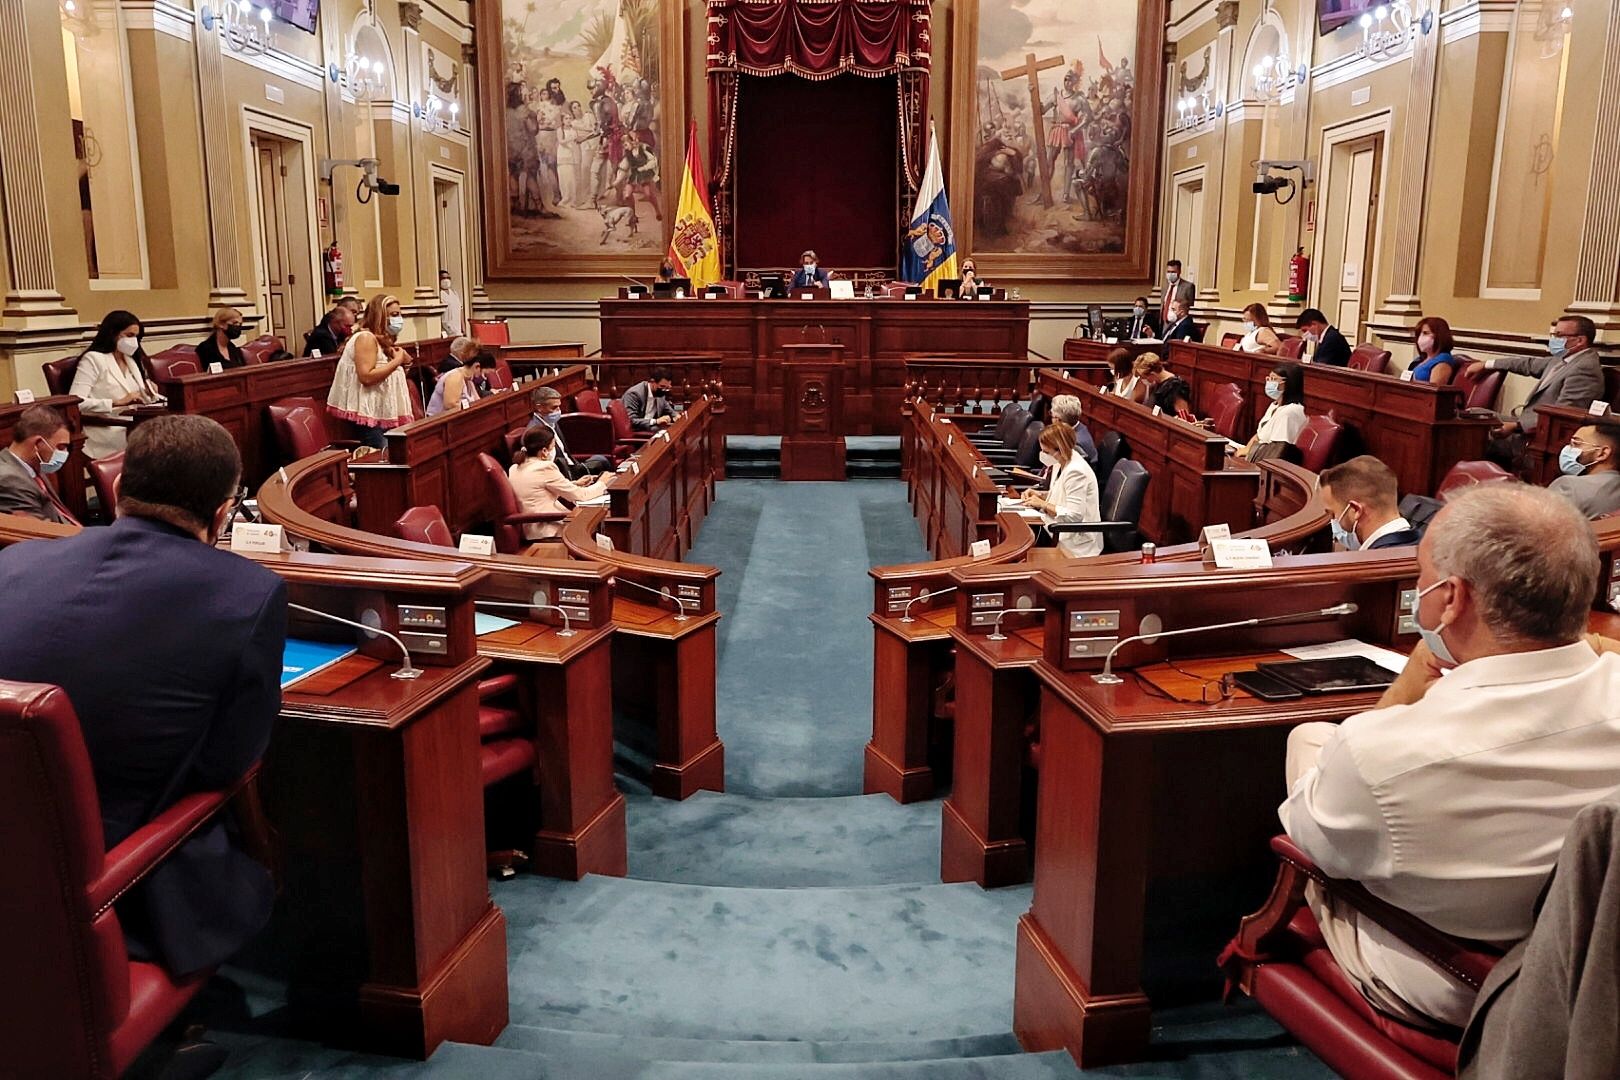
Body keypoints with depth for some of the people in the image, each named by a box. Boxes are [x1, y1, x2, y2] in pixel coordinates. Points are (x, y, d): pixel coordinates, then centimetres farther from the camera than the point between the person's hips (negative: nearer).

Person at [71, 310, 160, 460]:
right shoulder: (93, 359, 1)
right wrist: (118, 402, -17)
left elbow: (144, 398, 25)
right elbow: (76, 402, -10)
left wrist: (149, 395, 2)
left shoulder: (132, 360, 24)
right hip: (107, 432, -7)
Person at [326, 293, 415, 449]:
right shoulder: (366, 338, -11)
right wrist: (396, 361, -16)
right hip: (370, 413, -10)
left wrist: (403, 360, 3)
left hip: (383, 412, 10)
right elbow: (366, 377, -24)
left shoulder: (383, 340, 19)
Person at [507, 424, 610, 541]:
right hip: (545, 532, -9)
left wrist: (576, 484, 18)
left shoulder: (515, 469, 6)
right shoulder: (545, 468, -18)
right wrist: (601, 483, 7)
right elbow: (580, 495, -10)